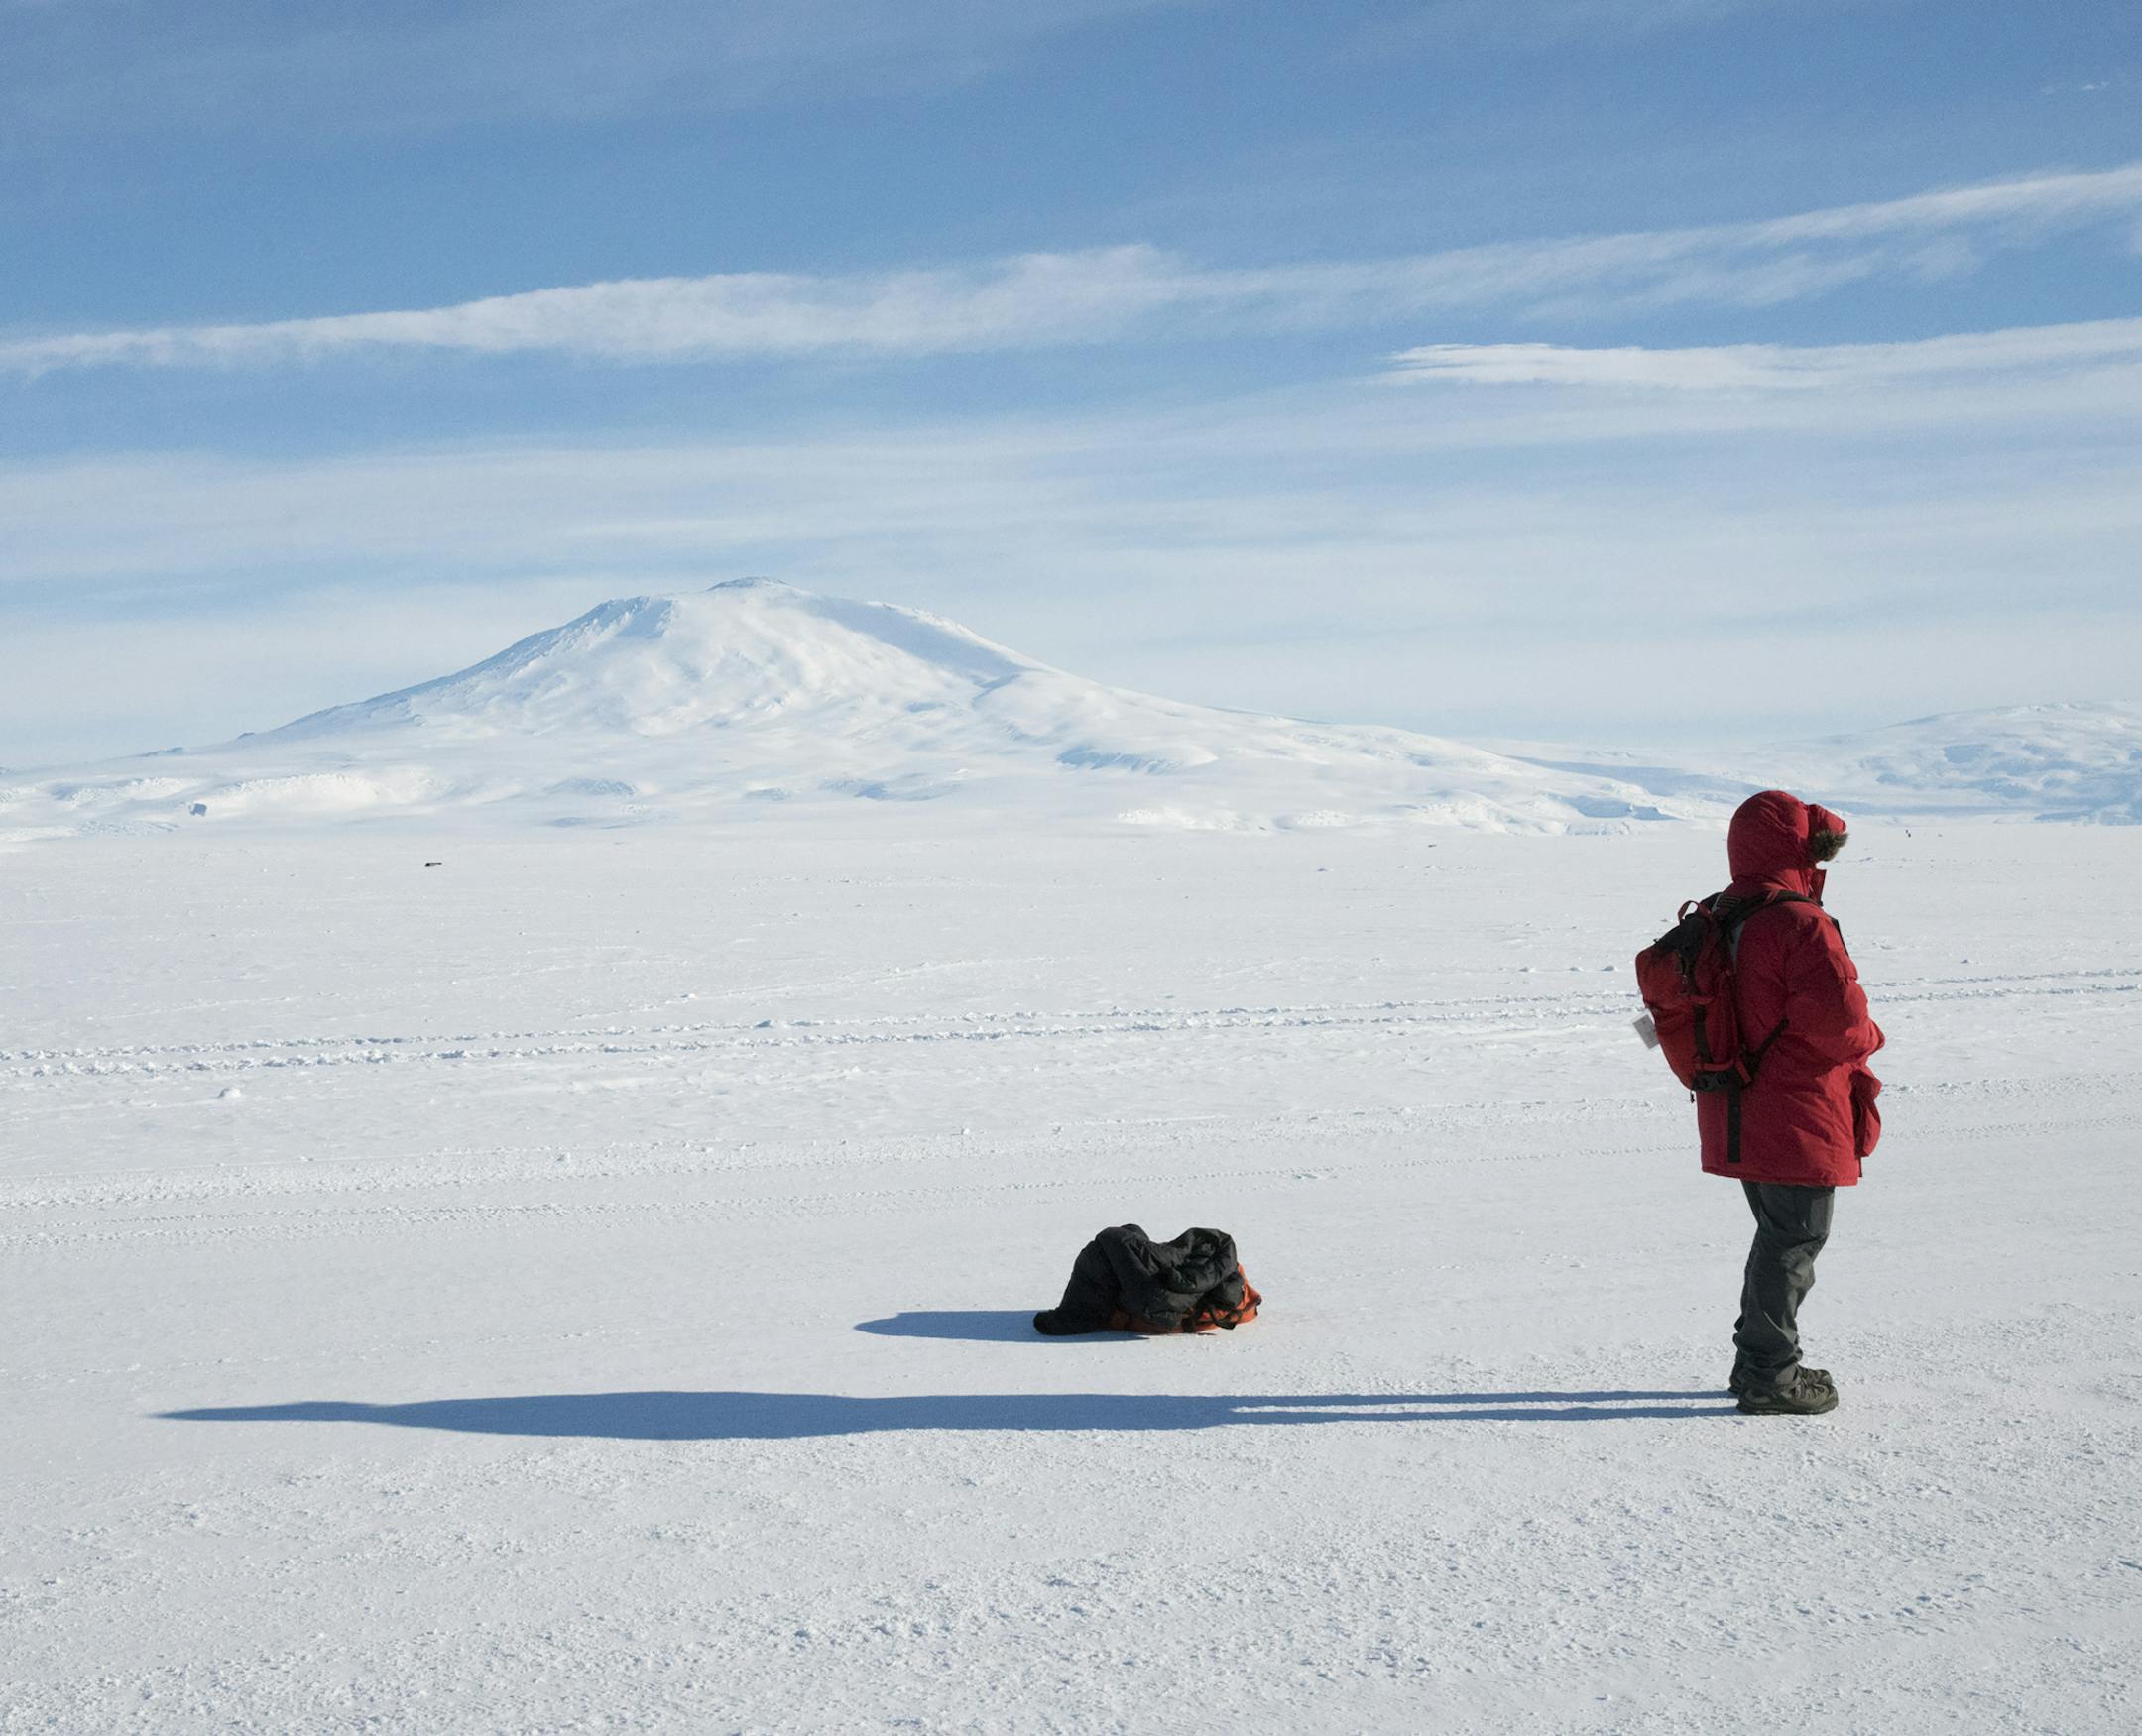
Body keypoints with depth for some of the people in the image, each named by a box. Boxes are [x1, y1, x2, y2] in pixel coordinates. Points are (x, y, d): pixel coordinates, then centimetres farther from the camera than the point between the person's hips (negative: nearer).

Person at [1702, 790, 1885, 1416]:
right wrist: (1866, 1038, -5)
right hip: (1795, 1117, -9)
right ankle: (1771, 1377, 4)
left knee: (1779, 1234, 21)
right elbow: (1836, 1012, -27)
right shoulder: (1800, 924, -19)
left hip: (1737, 1117, 9)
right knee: (1796, 1240, 0)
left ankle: (1758, 1360, 28)